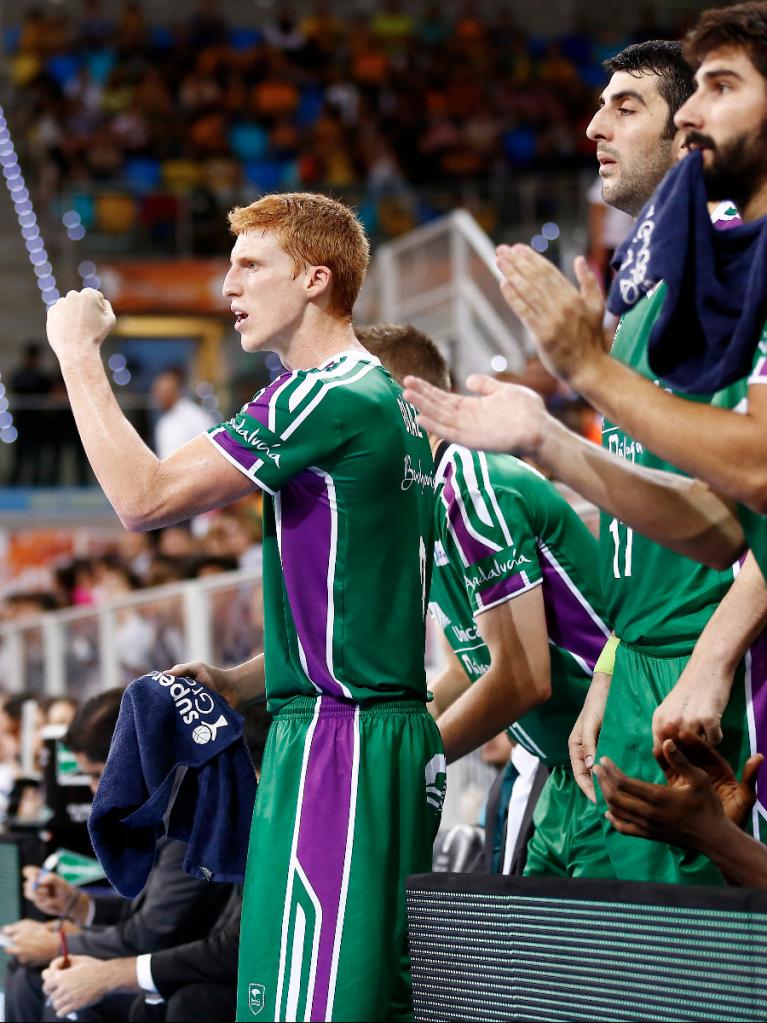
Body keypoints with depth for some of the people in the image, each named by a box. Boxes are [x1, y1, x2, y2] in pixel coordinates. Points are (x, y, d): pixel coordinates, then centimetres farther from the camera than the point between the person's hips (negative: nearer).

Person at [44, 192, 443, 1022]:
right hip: (398, 732, 10)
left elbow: (142, 495, -15)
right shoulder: (387, 400, 20)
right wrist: (241, 682, 16)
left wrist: (77, 351, -4)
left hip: (338, 737, -10)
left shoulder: (326, 396, -12)